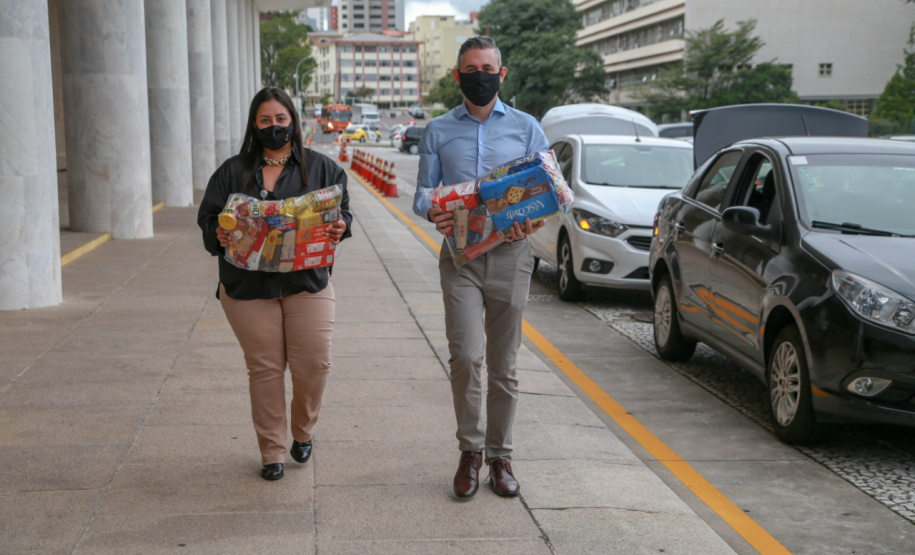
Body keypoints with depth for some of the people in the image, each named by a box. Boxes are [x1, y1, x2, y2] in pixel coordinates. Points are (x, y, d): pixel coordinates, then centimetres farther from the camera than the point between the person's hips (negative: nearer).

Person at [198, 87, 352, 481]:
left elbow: (342, 211, 9)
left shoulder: (320, 167, 9)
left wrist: (341, 227, -15)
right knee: (264, 369, 2)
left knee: (313, 364, -4)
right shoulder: (233, 172, 9)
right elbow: (208, 220, 8)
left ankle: (303, 432, 25)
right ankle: (271, 452, 16)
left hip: (307, 284, 0)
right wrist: (220, 236, -15)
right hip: (248, 287, 0)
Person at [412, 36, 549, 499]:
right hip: (460, 255, 0)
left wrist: (532, 221, -14)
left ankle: (499, 456, 19)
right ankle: (470, 450, 5)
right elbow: (423, 193, 10)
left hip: (510, 255, 1)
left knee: (504, 364, 7)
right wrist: (433, 213, -15)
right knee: (465, 357, -13)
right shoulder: (438, 131, 11)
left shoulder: (526, 128, 10)